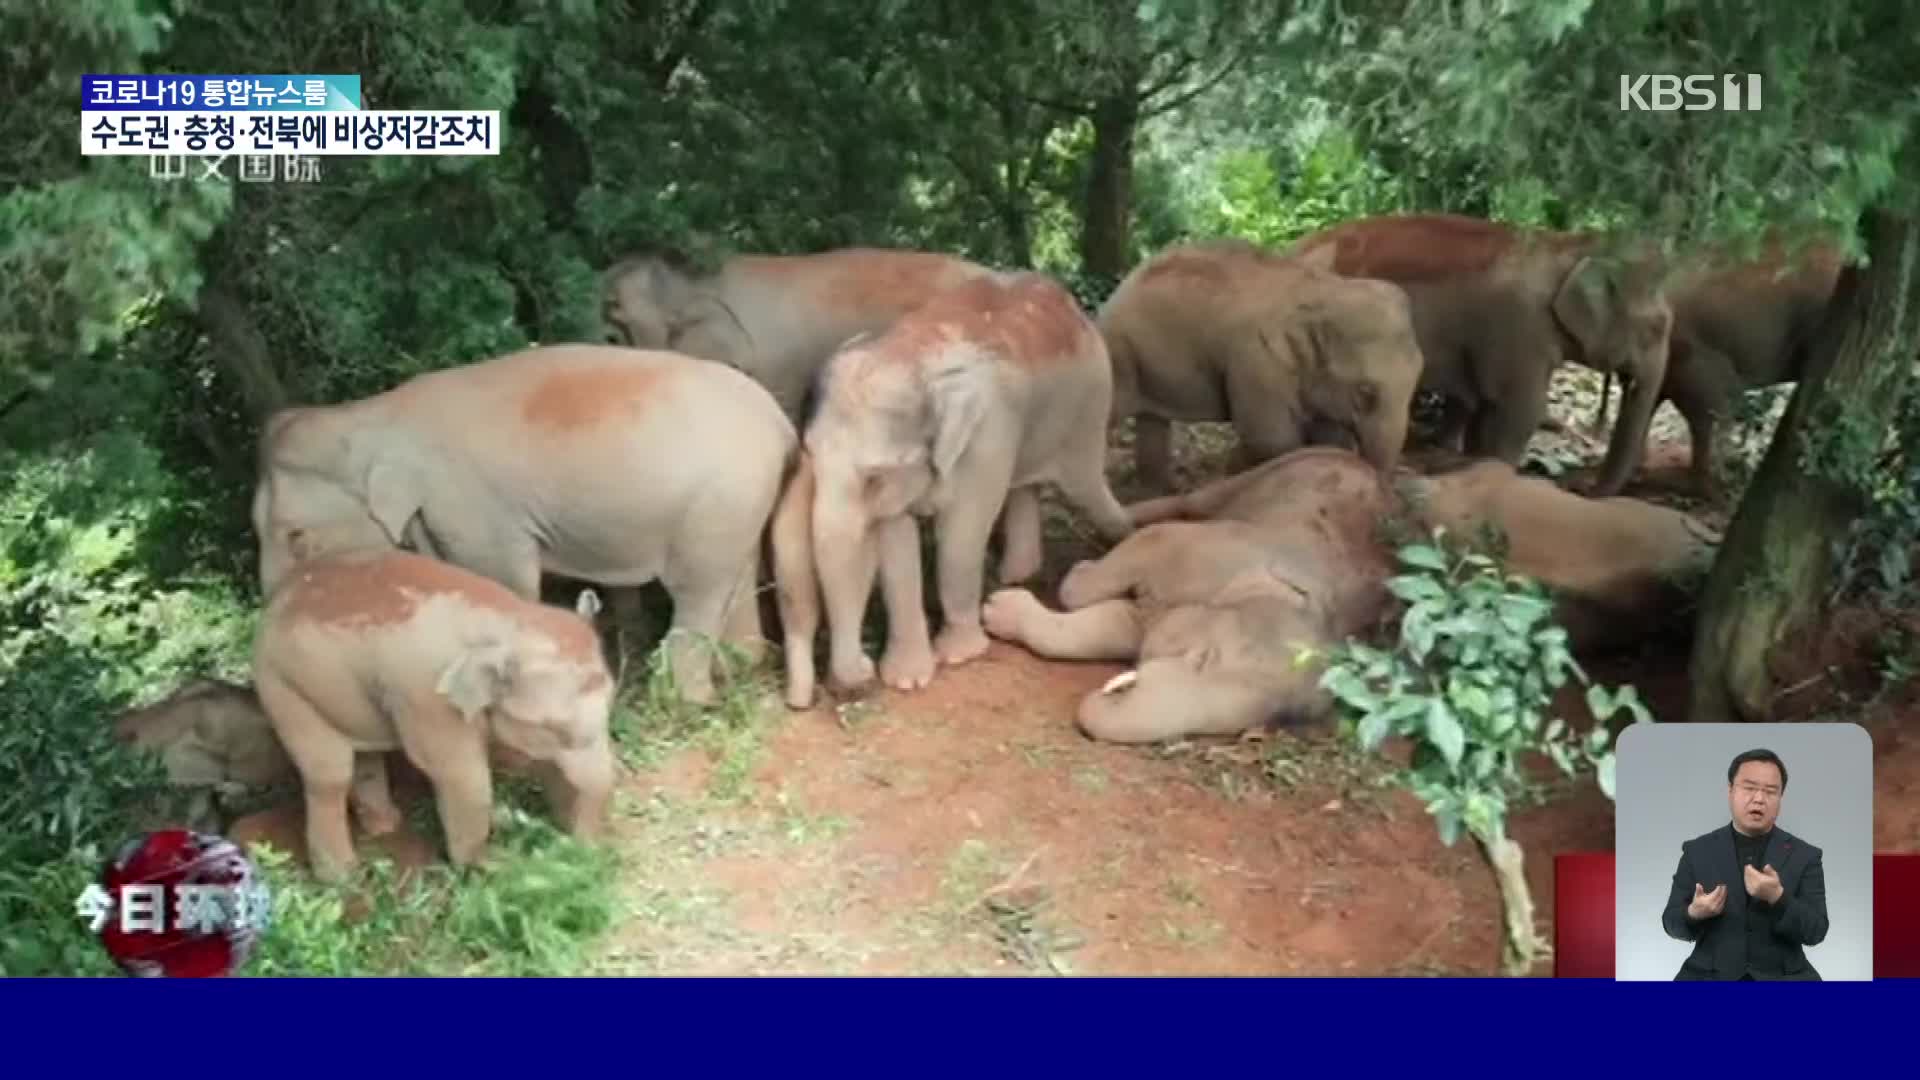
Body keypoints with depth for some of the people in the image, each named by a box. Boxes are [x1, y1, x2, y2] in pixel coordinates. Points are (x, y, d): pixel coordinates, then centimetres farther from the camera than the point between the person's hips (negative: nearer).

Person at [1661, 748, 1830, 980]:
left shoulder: (1804, 855, 4)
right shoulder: (1698, 851, 6)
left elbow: (1816, 932, -4)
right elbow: (1672, 924, 5)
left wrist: (1777, 898, -21)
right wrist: (1694, 914, -17)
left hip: (1782, 978, 0)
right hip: (1710, 976, 0)